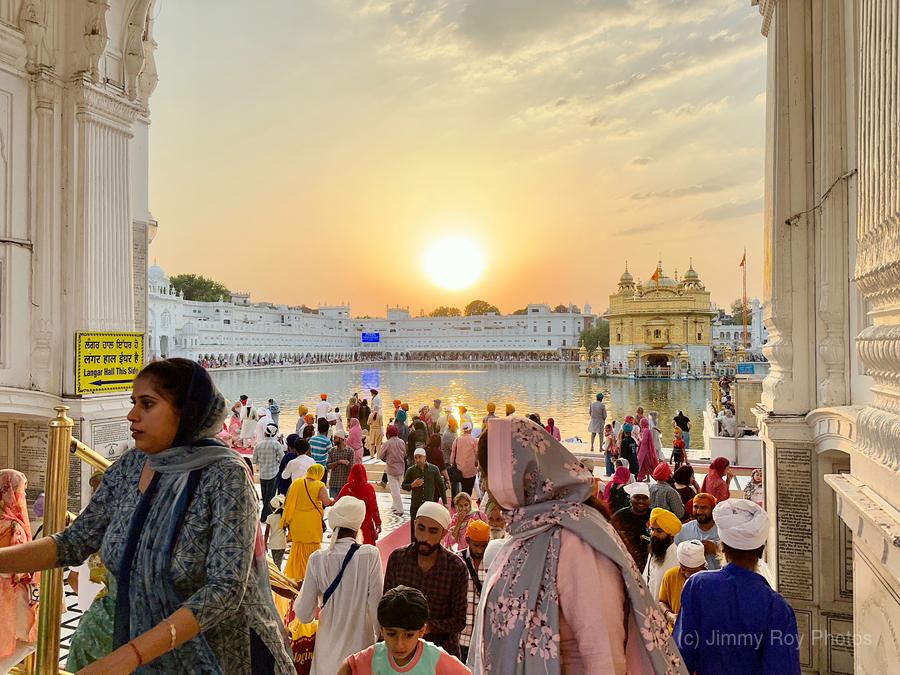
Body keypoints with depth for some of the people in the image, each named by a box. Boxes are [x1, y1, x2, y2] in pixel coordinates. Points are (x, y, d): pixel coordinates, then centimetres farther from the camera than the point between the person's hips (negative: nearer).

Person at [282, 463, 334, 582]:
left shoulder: (296, 483, 3)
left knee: (298, 547, 15)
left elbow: (286, 502, 6)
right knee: (313, 548, 8)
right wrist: (331, 500, 5)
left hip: (296, 522, 4)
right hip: (312, 522, -4)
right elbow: (327, 502, -15)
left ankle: (296, 574, 20)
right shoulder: (319, 485, -9)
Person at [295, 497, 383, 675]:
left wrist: (303, 588, 13)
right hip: (360, 646, -2)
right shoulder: (370, 555, -14)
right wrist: (382, 640, 4)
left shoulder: (317, 559, -9)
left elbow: (304, 615, -5)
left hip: (328, 650, 2)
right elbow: (376, 606, -11)